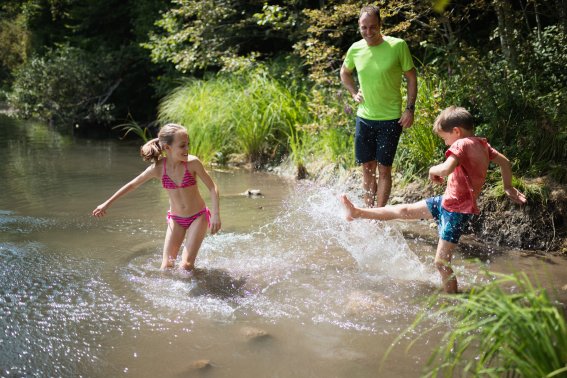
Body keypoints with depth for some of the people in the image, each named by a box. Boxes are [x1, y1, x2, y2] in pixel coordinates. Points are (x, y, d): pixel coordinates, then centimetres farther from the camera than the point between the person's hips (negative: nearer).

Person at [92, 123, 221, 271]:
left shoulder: (192, 162, -20)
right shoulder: (158, 168, -13)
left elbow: (212, 188, -12)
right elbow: (133, 185, 0)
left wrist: (216, 215, -21)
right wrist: (107, 203, 6)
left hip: (198, 217, -3)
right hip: (175, 219, 3)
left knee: (186, 266, -12)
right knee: (166, 266, 0)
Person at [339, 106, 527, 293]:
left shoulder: (461, 144, -18)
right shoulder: (482, 144, 8)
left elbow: (446, 169, -34)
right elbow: (505, 162, 18)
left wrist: (433, 170, -13)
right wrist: (508, 187, 29)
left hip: (456, 211, -10)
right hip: (447, 200, 10)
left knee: (441, 262, -7)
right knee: (404, 210, 18)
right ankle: (358, 212, 29)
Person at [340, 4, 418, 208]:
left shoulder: (397, 46, -12)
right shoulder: (355, 49, 0)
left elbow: (411, 77, -4)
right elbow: (344, 72, 20)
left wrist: (410, 109, -10)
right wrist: (354, 93, 6)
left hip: (391, 119, -4)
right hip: (364, 117, 4)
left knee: (384, 169, -2)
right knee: (367, 168, 9)